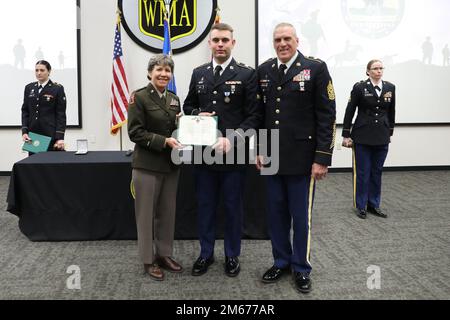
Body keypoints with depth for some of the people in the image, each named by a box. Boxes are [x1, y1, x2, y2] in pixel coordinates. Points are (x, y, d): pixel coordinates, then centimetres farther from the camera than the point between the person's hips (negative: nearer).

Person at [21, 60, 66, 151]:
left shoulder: (57, 88, -3)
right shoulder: (29, 88, 11)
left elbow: (61, 114, -6)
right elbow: (25, 111, 13)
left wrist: (60, 137, -13)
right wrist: (24, 131, 1)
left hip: (51, 134, -4)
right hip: (33, 134, 4)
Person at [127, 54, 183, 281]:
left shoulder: (174, 99, 10)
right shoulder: (139, 97, -9)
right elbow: (135, 132, -14)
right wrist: (164, 141, -21)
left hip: (171, 164, 6)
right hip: (147, 165, -6)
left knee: (167, 211, 12)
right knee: (146, 213, 4)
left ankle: (164, 254, 26)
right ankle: (148, 260, 15)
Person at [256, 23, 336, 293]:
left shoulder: (316, 68, -5)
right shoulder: (264, 71, 8)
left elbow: (327, 116, -8)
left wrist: (322, 158, -12)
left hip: (302, 158, -4)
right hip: (272, 158, 4)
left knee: (302, 216, 6)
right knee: (276, 213, 12)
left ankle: (302, 268, 23)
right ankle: (282, 261, 28)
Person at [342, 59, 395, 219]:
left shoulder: (390, 88, 6)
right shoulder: (360, 87, -6)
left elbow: (391, 112, 14)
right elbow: (349, 111, -5)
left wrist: (390, 132, 16)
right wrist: (346, 135, -6)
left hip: (382, 138, 4)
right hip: (362, 137, -4)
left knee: (377, 172, 11)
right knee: (362, 172, 3)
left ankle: (374, 205, 22)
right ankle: (361, 206, 15)